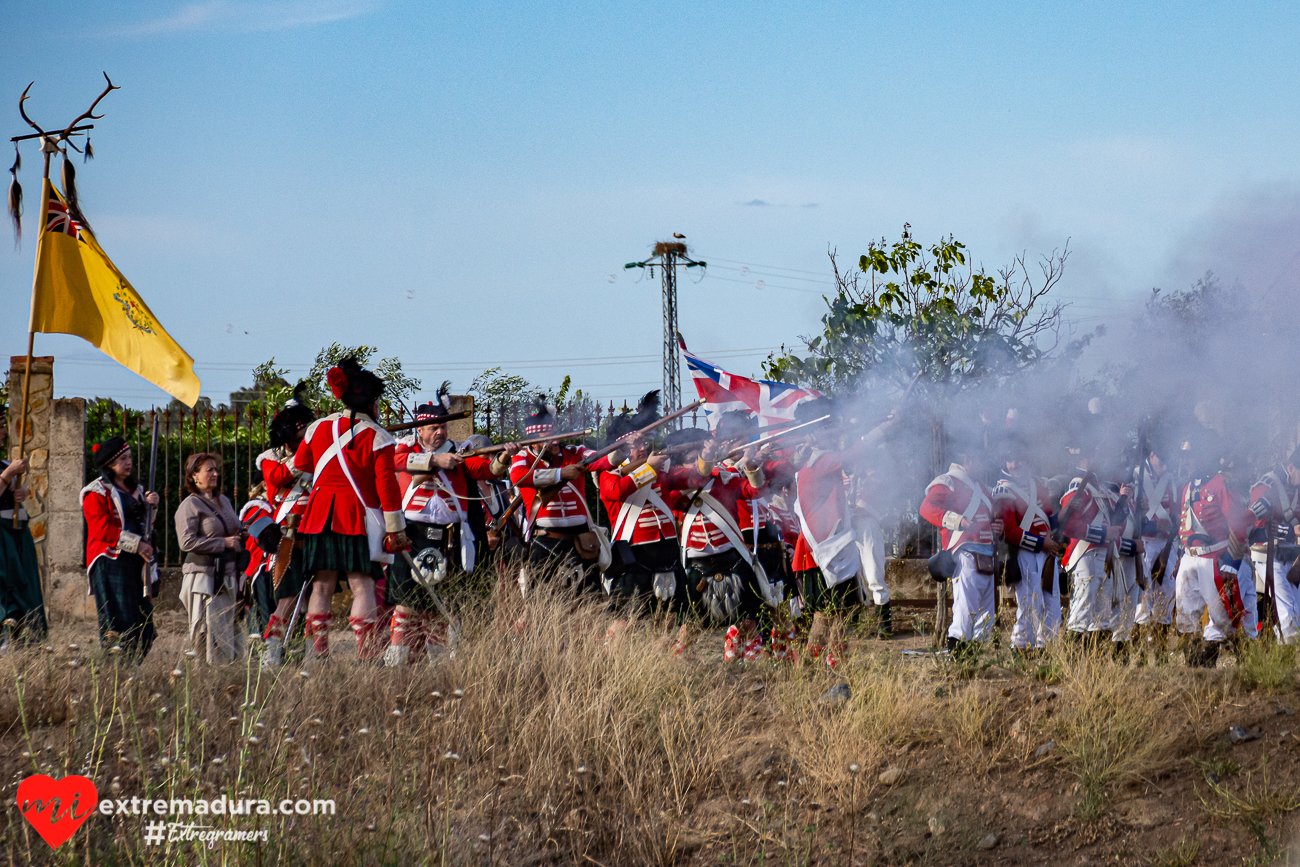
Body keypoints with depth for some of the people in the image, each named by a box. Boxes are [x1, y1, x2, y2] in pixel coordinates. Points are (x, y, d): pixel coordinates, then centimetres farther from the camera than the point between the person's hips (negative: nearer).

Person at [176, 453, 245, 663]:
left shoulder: (223, 501, 18)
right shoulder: (189, 506, -6)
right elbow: (187, 541, -16)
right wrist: (223, 543, -14)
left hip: (228, 577, 7)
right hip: (204, 578, -7)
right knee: (211, 636, -9)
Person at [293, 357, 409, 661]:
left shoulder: (318, 428, 8)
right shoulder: (378, 437, -5)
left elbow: (300, 465, 17)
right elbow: (386, 484, -8)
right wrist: (395, 528, -5)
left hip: (321, 515, 4)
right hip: (359, 518, -4)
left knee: (323, 584, 7)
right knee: (362, 584, -3)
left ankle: (318, 648, 4)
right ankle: (366, 651, -10)